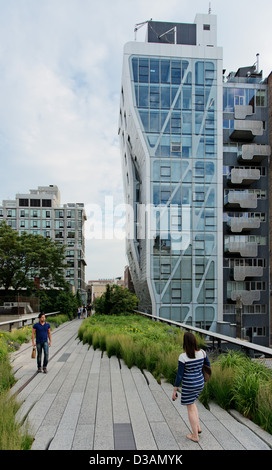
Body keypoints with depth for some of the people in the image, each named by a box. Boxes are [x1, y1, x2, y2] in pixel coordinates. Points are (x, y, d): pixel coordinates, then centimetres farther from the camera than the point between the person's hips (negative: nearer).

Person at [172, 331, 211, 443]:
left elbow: (179, 375, -17)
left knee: (190, 408, 12)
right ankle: (197, 427, 29)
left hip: (188, 385, -5)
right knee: (191, 403, 29)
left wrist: (174, 390, -6)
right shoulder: (202, 352, -9)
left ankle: (195, 436, 22)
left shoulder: (183, 357, -23)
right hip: (200, 383, 6)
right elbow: (208, 366, 6)